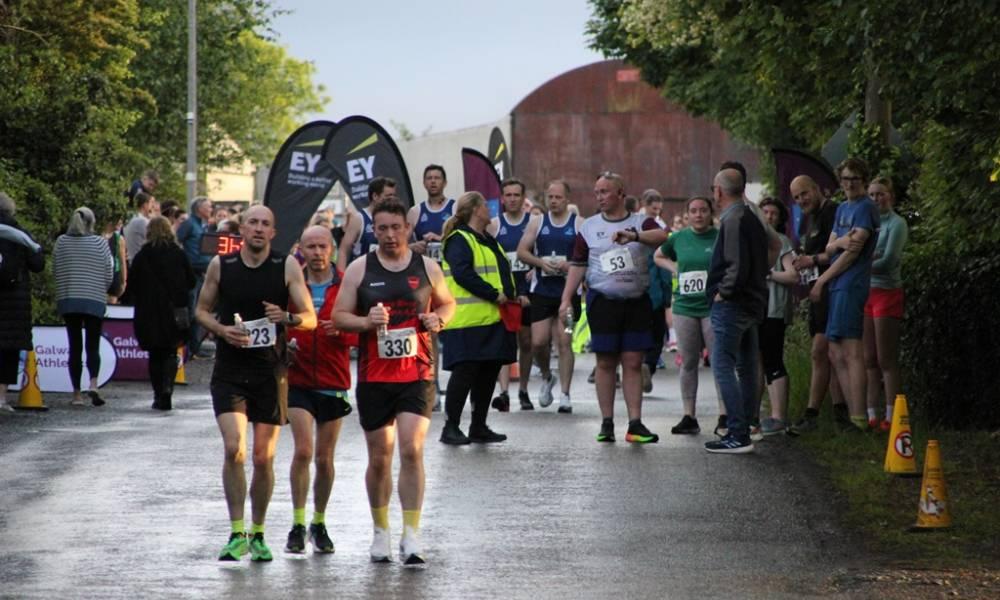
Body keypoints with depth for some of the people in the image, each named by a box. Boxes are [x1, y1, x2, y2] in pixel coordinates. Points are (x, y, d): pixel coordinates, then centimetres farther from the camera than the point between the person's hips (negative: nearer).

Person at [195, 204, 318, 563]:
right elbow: (202, 310, 12)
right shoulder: (220, 265, 1)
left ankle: (258, 534, 21)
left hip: (271, 372, 0)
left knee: (264, 457, 5)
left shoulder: (288, 267, -1)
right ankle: (237, 534, -8)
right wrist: (221, 329, -8)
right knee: (233, 449, -15)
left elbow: (311, 319, 0)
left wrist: (287, 318, -22)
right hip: (229, 372, 0)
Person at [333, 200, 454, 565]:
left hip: (417, 374, -1)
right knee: (379, 457, 8)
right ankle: (380, 531, 24)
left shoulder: (427, 268, 5)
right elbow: (339, 316, 4)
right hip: (374, 376, 1)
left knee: (412, 450, -14)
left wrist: (437, 319, -4)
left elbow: (448, 303, 18)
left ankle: (411, 537, -13)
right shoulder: (359, 269, 2)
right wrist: (366, 322, -16)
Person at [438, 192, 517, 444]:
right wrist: (495, 295, -21)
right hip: (469, 321, -10)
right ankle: (451, 428, -4)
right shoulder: (459, 240, -9)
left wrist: (512, 296, 10)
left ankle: (479, 427, 17)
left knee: (488, 372, 10)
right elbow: (462, 274, -21)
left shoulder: (488, 241, 22)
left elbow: (503, 273, 29)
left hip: (493, 319, 10)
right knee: (465, 372, -9)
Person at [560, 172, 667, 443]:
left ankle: (635, 424, -1)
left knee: (633, 363, -1)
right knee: (606, 362, 2)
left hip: (637, 301, 0)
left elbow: (661, 236, -17)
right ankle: (607, 423, 7)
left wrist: (634, 235, -35)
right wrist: (566, 299, -2)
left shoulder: (641, 223, 4)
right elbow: (577, 265, 7)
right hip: (602, 301, 0)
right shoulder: (589, 227, 8)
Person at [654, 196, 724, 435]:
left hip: (713, 307, -4)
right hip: (685, 307, 4)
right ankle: (689, 416, 11)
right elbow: (658, 256, 25)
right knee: (688, 363, 6)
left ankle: (724, 416, -3)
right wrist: (675, 269, 9)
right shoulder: (679, 238, 9)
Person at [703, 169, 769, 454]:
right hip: (753, 303, 10)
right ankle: (743, 430, 17)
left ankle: (737, 434, -14)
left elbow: (737, 265, -24)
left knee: (723, 367, -9)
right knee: (746, 368, 12)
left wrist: (723, 292, -13)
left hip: (731, 304, -10)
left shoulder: (732, 221, -15)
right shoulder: (752, 219, 16)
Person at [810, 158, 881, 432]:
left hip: (851, 285, -9)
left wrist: (822, 281, -6)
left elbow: (853, 252, -12)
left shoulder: (865, 208, -7)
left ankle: (859, 420, -14)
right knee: (836, 355, 9)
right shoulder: (842, 209, 20)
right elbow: (829, 249, 14)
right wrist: (840, 241, -11)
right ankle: (853, 415, 11)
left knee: (852, 353, -12)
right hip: (838, 286, 9)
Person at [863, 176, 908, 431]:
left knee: (886, 359, -5)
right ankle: (871, 414, 8)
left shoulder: (896, 224, -3)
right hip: (865, 292, 6)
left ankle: (891, 416, -4)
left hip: (887, 292, -6)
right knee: (869, 359, 5)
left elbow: (888, 261, -12)